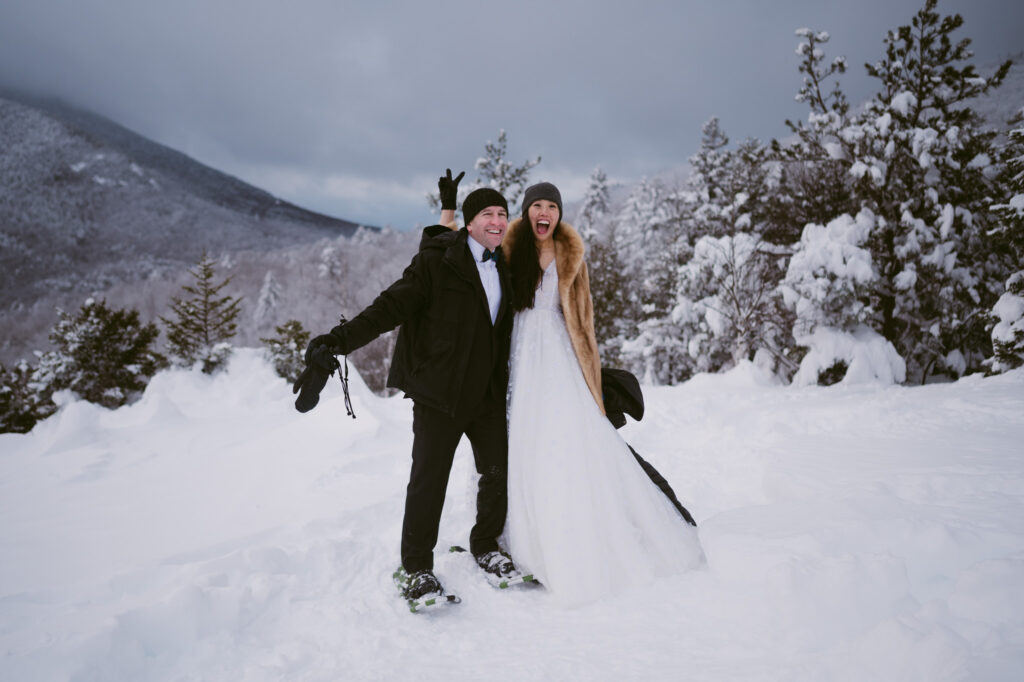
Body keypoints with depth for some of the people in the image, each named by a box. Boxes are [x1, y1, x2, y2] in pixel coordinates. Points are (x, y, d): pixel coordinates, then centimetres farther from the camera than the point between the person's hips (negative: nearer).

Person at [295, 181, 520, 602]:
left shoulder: (507, 268, 12)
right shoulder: (437, 261, -9)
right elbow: (391, 307, -16)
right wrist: (338, 341, -27)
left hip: (489, 392, 6)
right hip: (439, 391, -6)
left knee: (499, 472, 6)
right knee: (428, 478, -1)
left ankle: (486, 546, 30)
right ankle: (417, 567, 16)